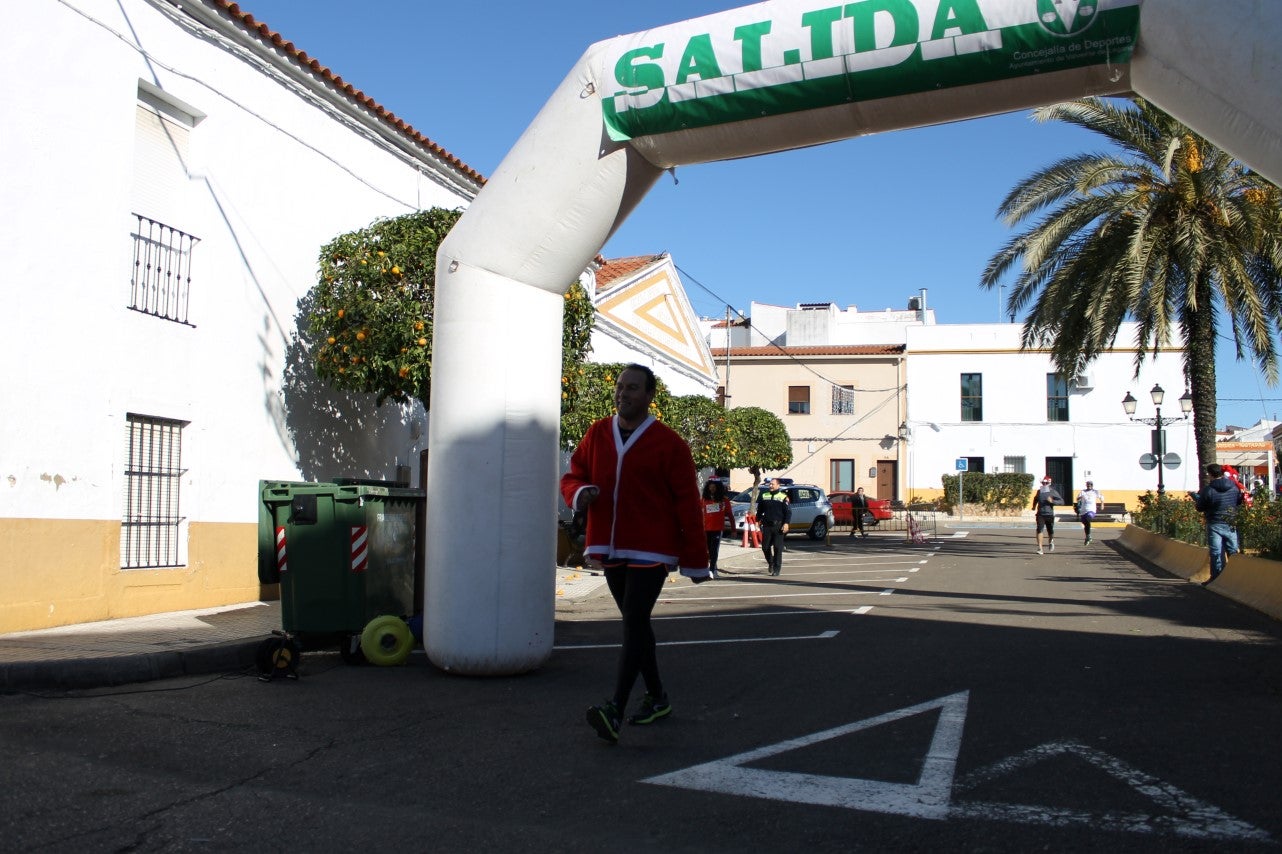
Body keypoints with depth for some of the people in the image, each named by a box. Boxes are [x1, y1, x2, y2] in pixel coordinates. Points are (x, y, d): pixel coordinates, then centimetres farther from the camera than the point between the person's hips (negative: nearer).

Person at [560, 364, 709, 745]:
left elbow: (687, 503, -5)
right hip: (611, 549, 6)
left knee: (634, 623, -14)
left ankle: (615, 711, -18)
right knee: (635, 624, 15)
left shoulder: (668, 442, -7)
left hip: (651, 551, -6)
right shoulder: (597, 434, 7)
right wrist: (579, 493, -12)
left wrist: (695, 561, -5)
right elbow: (572, 476, 14)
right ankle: (657, 698, 30)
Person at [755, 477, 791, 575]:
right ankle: (770, 563, 28)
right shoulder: (764, 496, 11)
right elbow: (759, 510, 19)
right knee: (765, 547, 4)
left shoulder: (783, 497, 0)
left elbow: (788, 512, -3)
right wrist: (758, 521, 12)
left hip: (778, 526, -3)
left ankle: (777, 568, 4)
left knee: (778, 548, -4)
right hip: (767, 526, 4)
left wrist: (786, 523, -14)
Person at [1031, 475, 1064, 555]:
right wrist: (1034, 506, 27)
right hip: (1040, 514, 2)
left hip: (1049, 514, -2)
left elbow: (1062, 501, -12)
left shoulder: (1053, 492, -5)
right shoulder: (1039, 491, 9)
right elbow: (1036, 498, 32)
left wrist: (1052, 501, -25)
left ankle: (1051, 541, 45)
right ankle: (1040, 548, -16)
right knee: (1039, 530, -14)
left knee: (1050, 531, 10)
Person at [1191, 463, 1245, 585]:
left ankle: (1216, 578, 5)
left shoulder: (1208, 490, -15)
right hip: (1231, 524, 4)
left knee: (1216, 553, 2)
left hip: (1215, 525, -4)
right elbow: (1240, 501, 16)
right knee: (1233, 552, 11)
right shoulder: (1234, 487, 0)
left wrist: (1194, 496, 11)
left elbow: (1200, 507, -6)